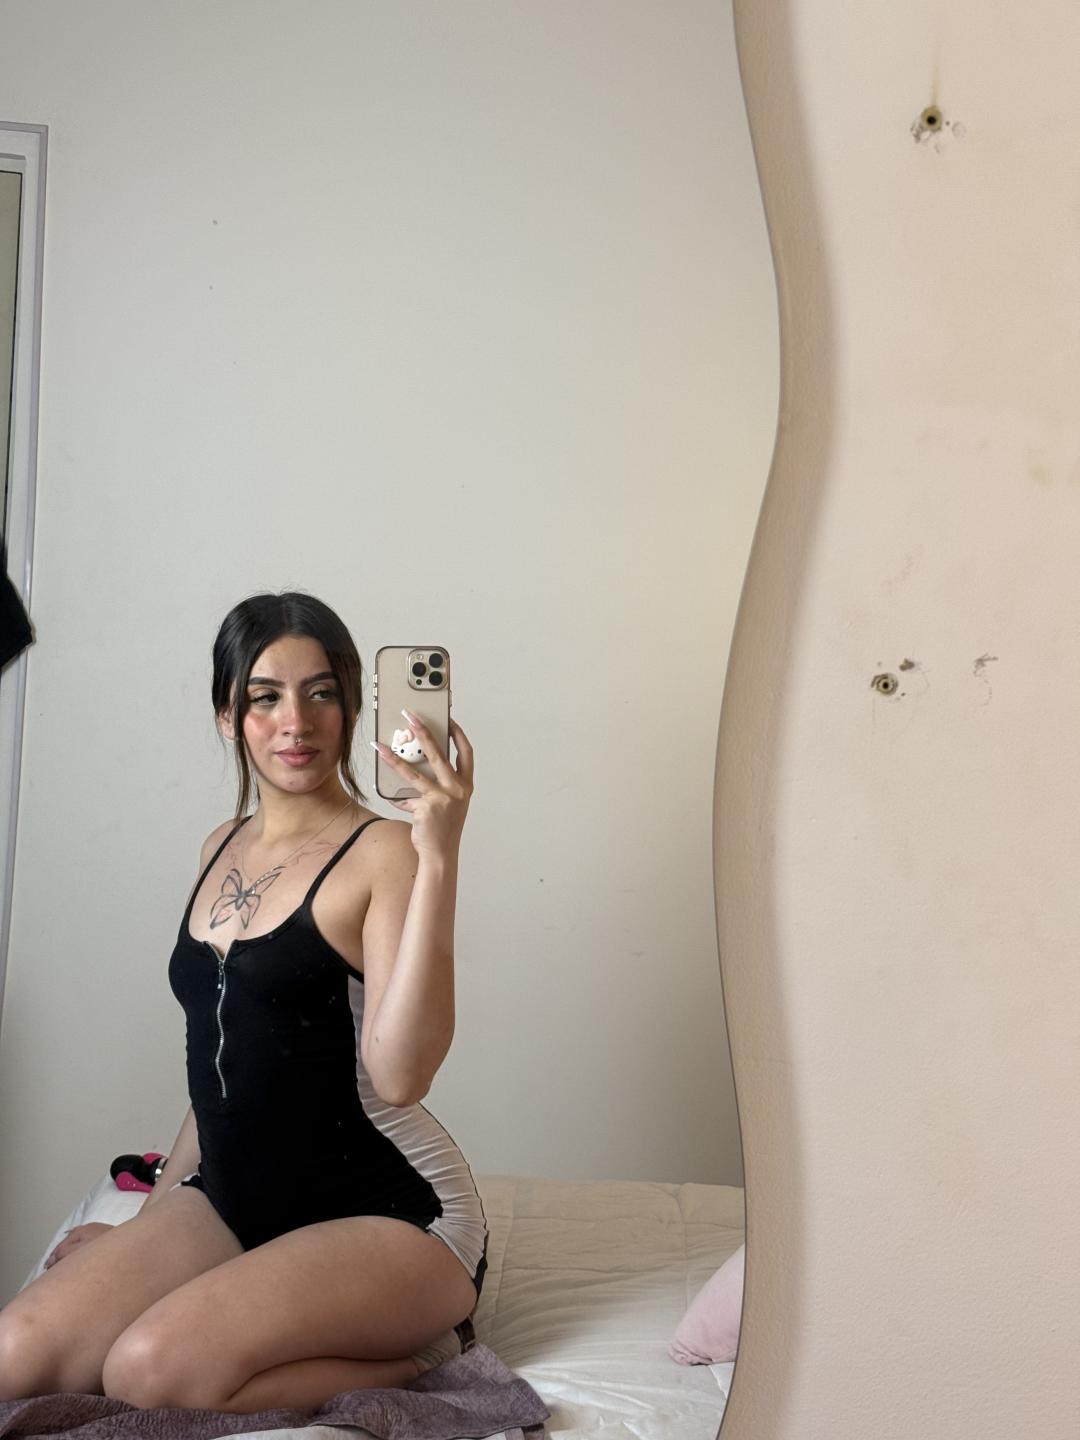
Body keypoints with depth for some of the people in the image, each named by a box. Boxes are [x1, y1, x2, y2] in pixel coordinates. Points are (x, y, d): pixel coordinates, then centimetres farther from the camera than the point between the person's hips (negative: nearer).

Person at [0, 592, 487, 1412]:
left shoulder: (383, 853, -12)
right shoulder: (223, 850, 11)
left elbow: (399, 1074, -26)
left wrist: (439, 857, -32)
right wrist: (147, 1225, 22)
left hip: (391, 1212, -7)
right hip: (231, 1199, 7)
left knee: (152, 1366, -28)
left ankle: (401, 1357, -4)